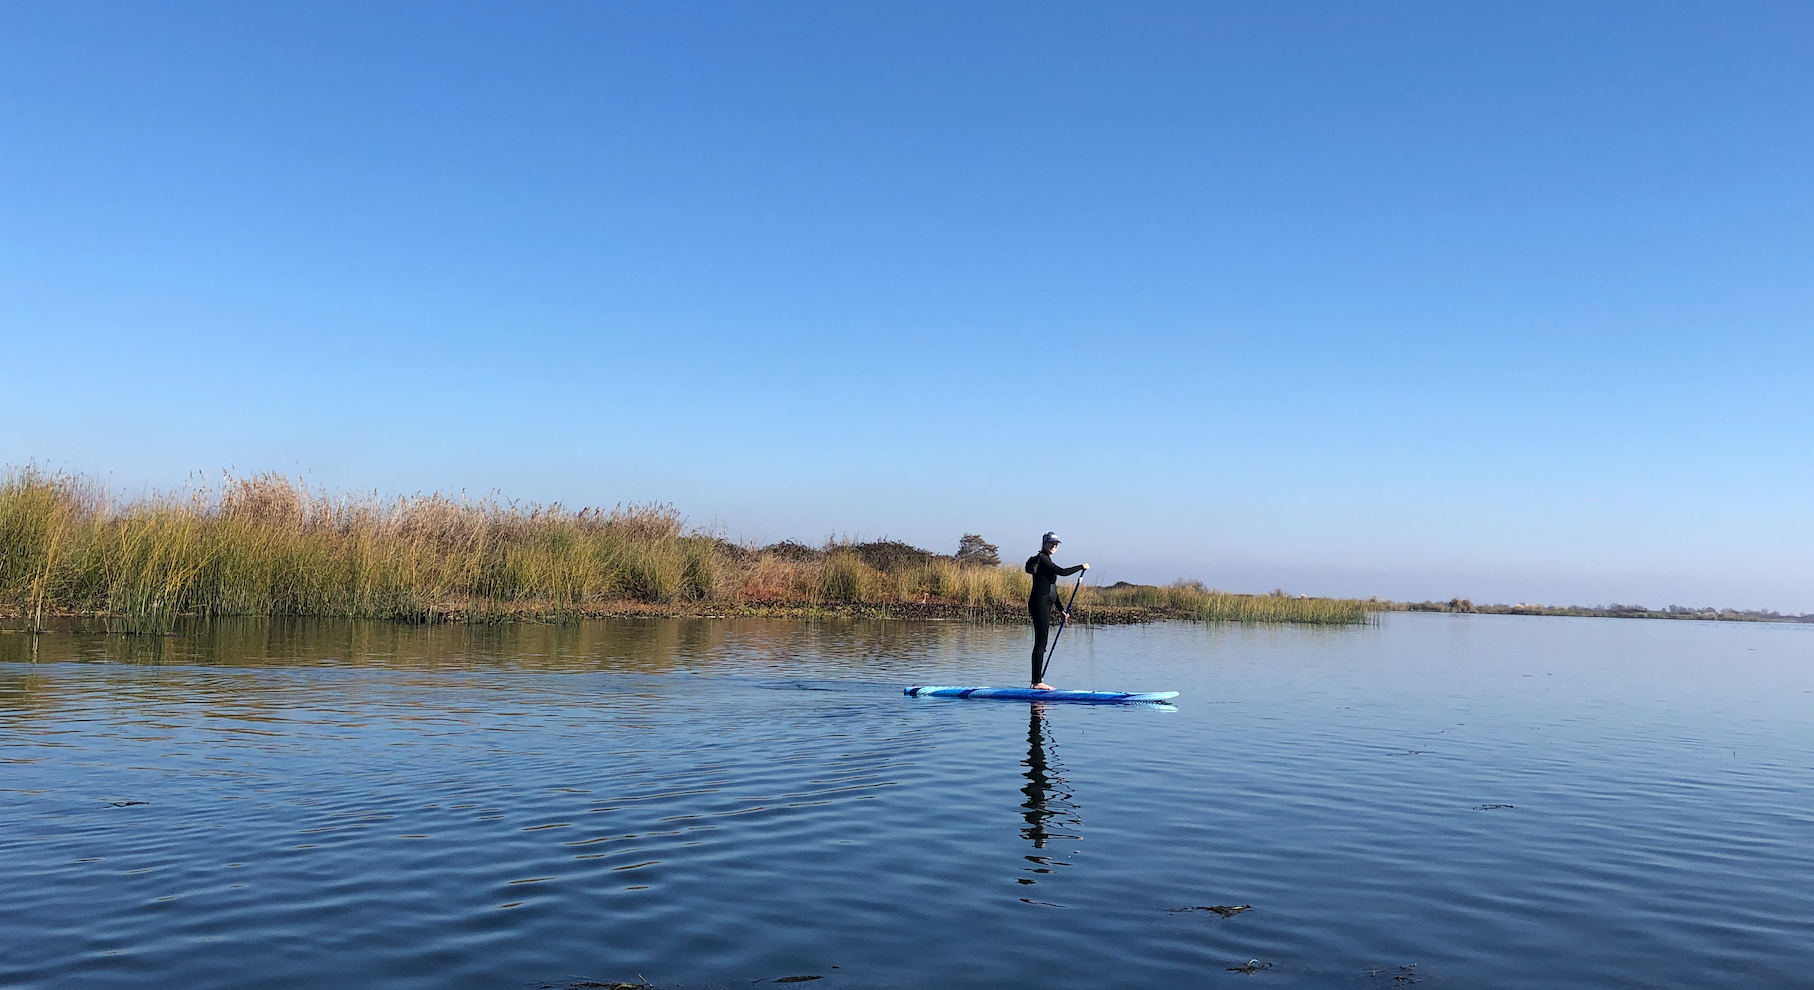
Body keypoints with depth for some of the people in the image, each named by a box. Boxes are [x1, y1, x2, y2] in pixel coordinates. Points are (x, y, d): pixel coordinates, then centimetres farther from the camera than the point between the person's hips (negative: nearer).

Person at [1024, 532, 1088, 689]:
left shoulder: (1046, 560, 21)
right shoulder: (1041, 559, -9)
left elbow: (1051, 589, 25)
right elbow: (1063, 572, -20)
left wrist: (1061, 609, 25)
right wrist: (1082, 567, -6)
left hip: (1045, 606, 10)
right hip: (1040, 604, -10)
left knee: (1041, 644, 10)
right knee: (1040, 644, -10)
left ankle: (1037, 681, 12)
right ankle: (1037, 682, -10)